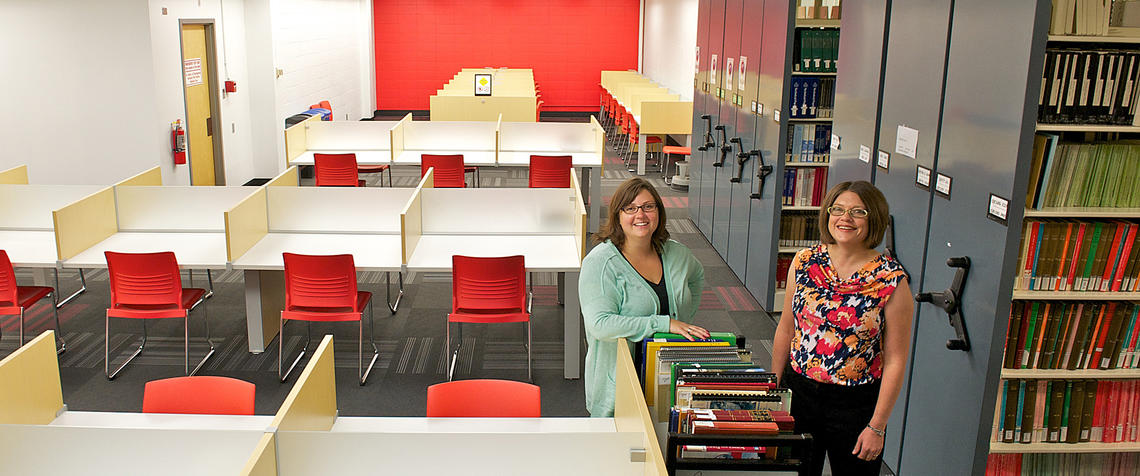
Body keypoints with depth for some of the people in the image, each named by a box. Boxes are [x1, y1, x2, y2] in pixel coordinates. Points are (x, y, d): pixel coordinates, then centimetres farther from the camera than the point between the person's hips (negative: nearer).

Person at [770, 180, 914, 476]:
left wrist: (877, 426, -9)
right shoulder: (804, 262, -3)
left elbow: (895, 360, -9)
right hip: (799, 392, 3)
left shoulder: (893, 282, -12)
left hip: (855, 404, -2)